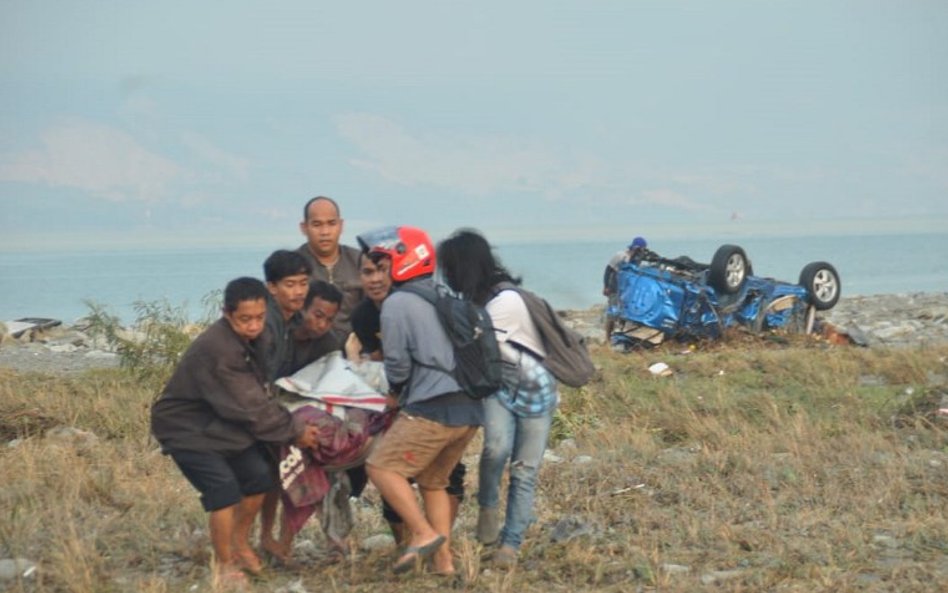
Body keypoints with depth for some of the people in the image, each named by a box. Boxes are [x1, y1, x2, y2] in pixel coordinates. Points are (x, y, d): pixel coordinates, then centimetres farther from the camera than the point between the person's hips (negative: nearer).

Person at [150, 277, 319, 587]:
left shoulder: (248, 339, -3)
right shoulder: (215, 350, -32)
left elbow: (258, 395, 6)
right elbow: (250, 407, -27)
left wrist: (292, 424, -7)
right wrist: (294, 431, -19)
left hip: (223, 423, 9)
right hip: (188, 430, -8)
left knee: (259, 476, 1)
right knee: (225, 489, -18)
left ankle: (240, 544, 23)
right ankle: (224, 565, -1)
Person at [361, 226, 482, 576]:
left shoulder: (397, 304, -4)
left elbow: (397, 364, -7)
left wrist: (396, 391, 15)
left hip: (431, 408, -8)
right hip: (471, 409, 8)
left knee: (381, 467, -1)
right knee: (433, 481, 19)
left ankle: (423, 533, -12)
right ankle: (443, 559, 15)